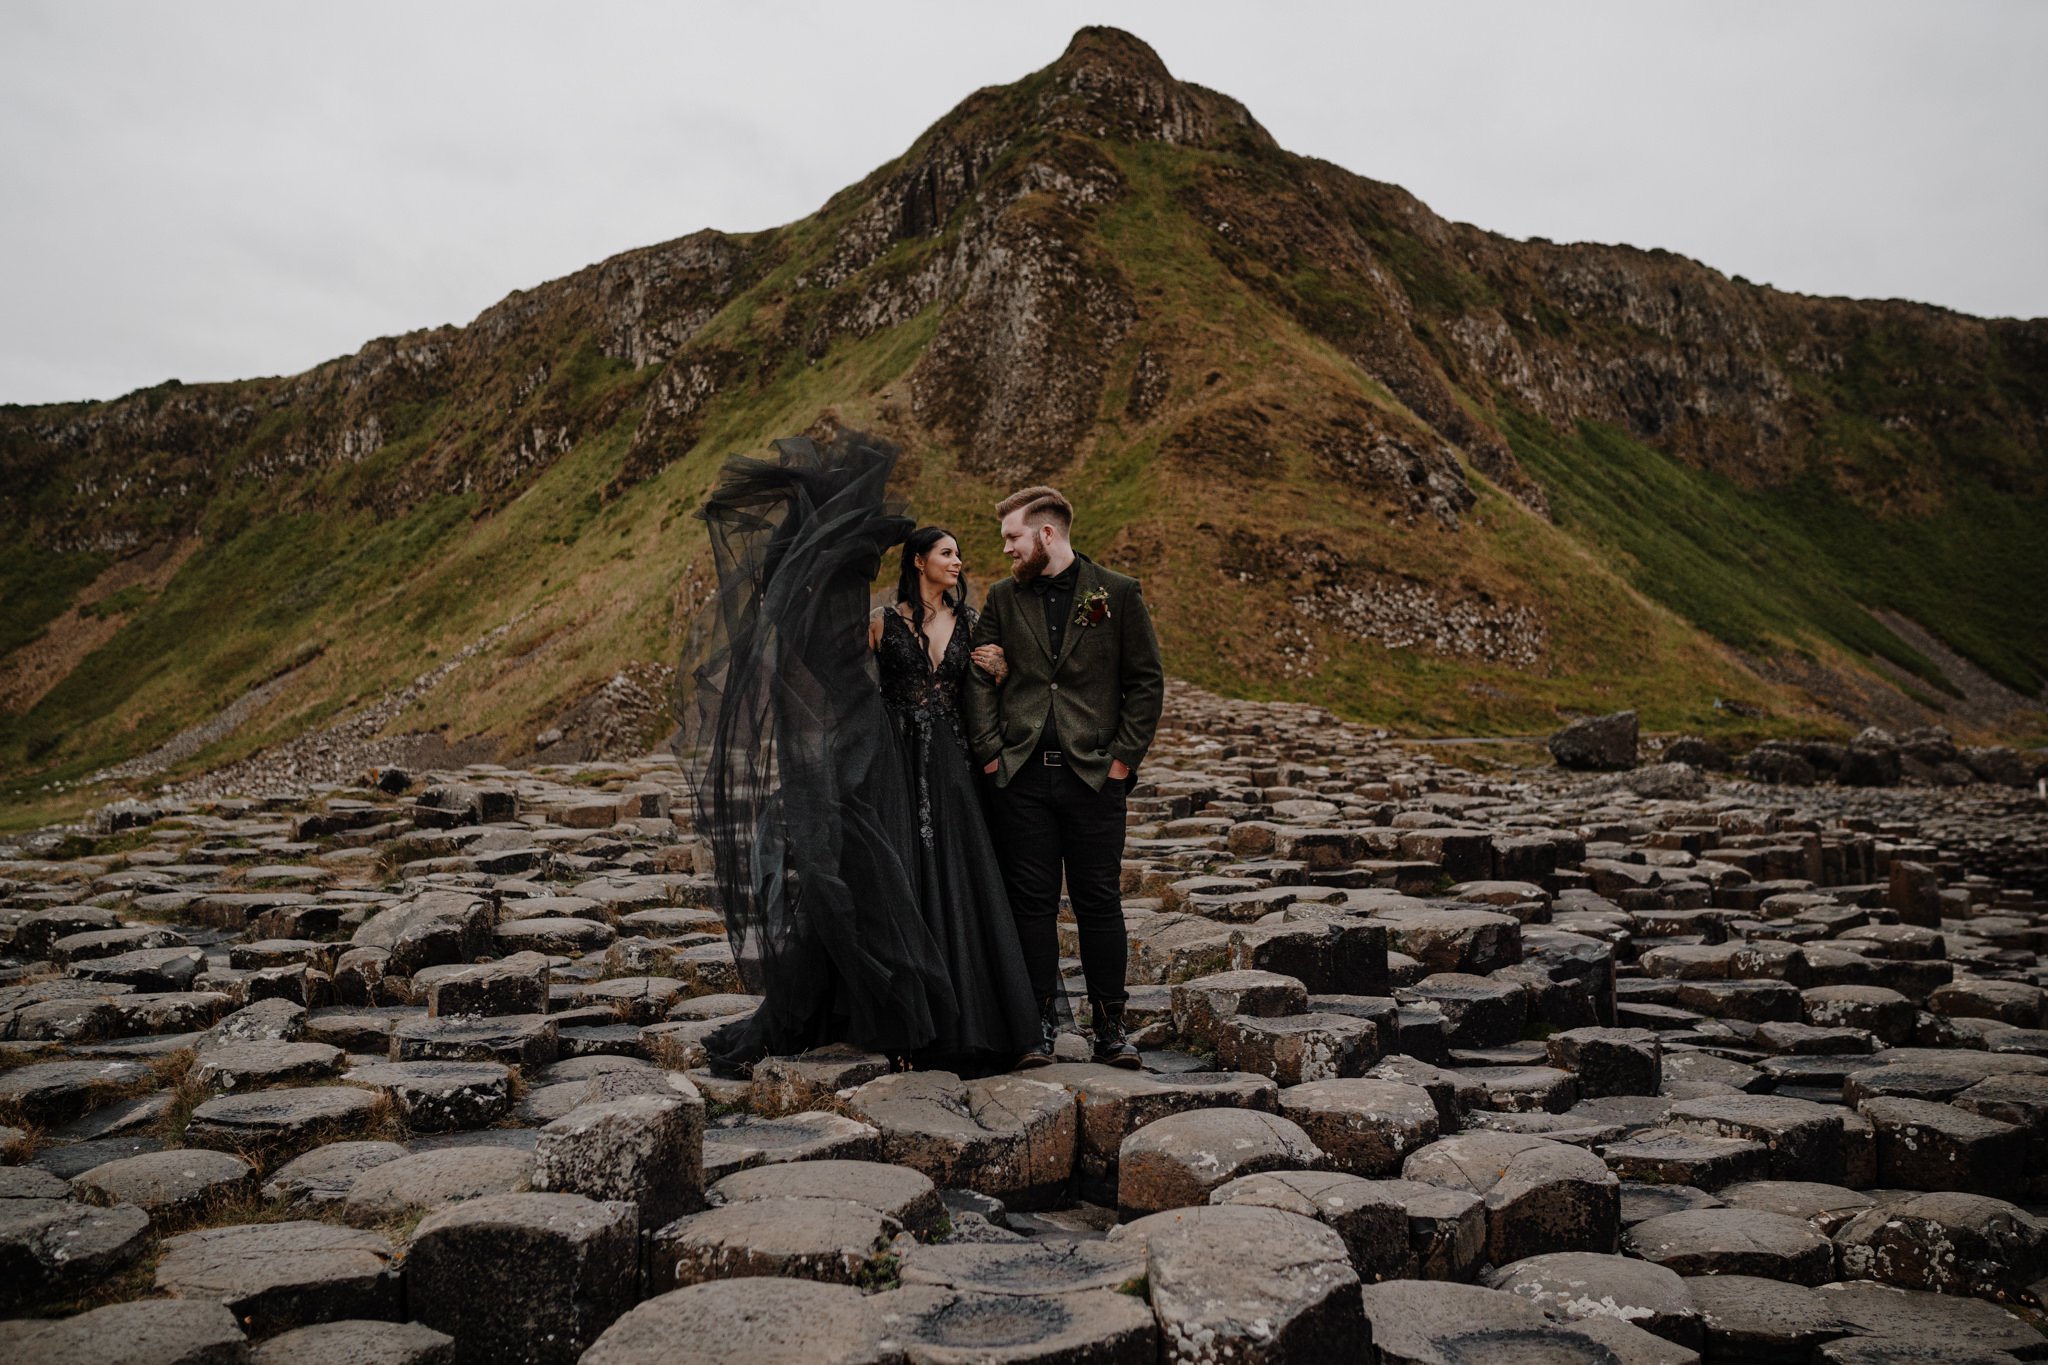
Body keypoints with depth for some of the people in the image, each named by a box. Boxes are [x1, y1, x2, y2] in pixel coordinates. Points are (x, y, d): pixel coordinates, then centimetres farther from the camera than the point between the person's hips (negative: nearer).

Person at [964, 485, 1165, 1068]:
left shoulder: (1118, 594, 2)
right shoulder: (1003, 598, 9)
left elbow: (1146, 681, 2)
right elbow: (980, 680, 9)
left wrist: (1123, 758, -4)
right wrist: (991, 752, -1)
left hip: (1093, 775, -2)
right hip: (1022, 776, 2)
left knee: (1099, 902, 3)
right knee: (1033, 902, 5)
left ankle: (1109, 1025, 15)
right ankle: (1041, 1022, 16)